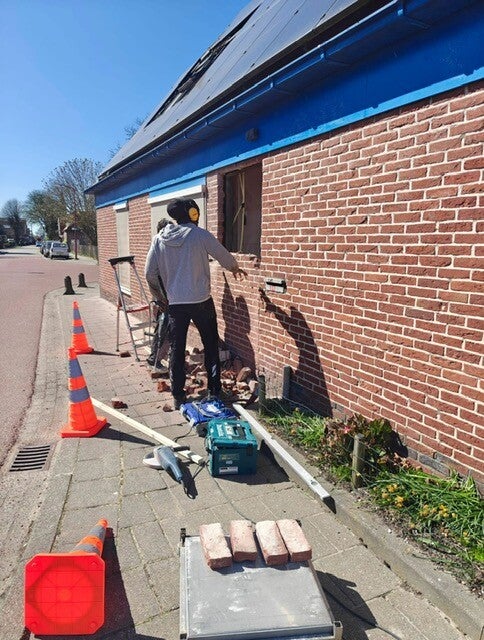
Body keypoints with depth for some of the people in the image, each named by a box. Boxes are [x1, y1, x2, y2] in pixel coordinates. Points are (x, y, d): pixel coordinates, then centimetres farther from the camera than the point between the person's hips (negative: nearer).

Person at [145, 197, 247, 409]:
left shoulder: (159, 239, 3)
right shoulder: (200, 235, -6)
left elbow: (150, 274, 4)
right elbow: (224, 257, 6)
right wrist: (235, 269, 28)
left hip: (175, 303, 3)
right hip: (201, 302, -2)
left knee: (176, 350, 10)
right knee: (211, 346, 12)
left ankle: (178, 396, 15)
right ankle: (214, 391, 18)